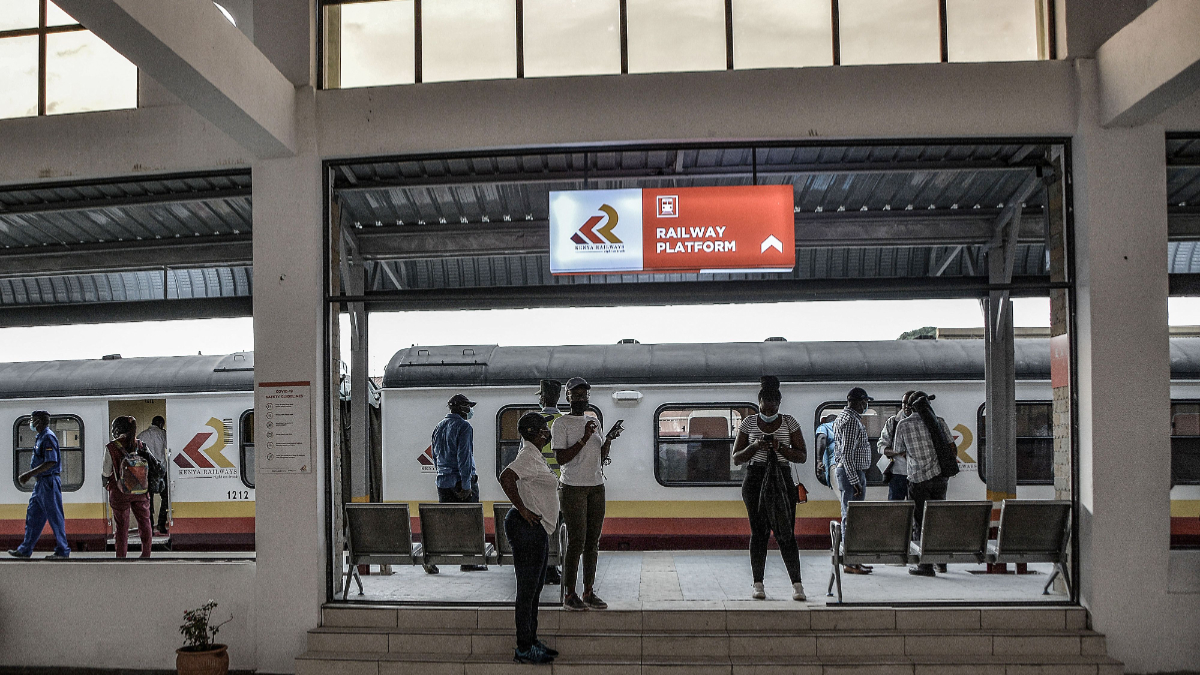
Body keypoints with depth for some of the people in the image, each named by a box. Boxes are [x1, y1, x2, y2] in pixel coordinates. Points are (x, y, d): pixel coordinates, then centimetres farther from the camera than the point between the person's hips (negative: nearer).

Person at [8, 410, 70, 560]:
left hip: (49, 482, -10)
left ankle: (62, 551, 1)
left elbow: (51, 462, -23)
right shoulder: (40, 437, 16)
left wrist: (29, 474, -21)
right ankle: (25, 550, 19)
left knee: (55, 517, -4)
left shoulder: (48, 437, -15)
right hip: (41, 483, 10)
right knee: (33, 515, 13)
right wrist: (28, 475, 16)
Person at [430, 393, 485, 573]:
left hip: (443, 482, 7)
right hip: (460, 480, -7)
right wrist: (466, 484, -17)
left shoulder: (439, 426, 13)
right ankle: (468, 562, 8)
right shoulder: (463, 426, -11)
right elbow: (464, 456, -17)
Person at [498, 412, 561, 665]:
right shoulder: (528, 456, -16)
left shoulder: (535, 456, 16)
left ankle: (532, 641, 25)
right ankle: (523, 649, 2)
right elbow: (506, 477, -31)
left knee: (535, 588, 16)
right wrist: (523, 509, -25)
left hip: (537, 530, 11)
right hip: (527, 528, -11)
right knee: (527, 590, -4)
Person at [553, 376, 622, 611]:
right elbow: (560, 458, -13)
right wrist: (584, 439, -18)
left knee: (593, 541, 6)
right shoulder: (561, 424, -5)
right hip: (572, 488, -6)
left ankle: (589, 592, 12)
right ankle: (570, 594, 0)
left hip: (596, 486, 6)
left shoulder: (595, 422, 15)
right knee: (576, 541, -7)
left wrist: (609, 440, -1)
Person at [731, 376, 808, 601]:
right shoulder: (749, 423, 5)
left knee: (786, 533, -5)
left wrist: (781, 448, -14)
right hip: (755, 479, 0)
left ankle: (797, 583, 0)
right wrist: (755, 446, -12)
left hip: (782, 479, 0)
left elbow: (802, 456, 3)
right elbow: (736, 458, 6)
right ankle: (758, 584, 8)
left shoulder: (789, 422, 4)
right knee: (758, 532, 1)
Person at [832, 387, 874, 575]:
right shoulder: (851, 420, -17)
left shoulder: (843, 416, 16)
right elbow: (847, 454, -23)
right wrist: (855, 481, -23)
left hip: (844, 470, 11)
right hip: (852, 473, -11)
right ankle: (850, 563, -5)